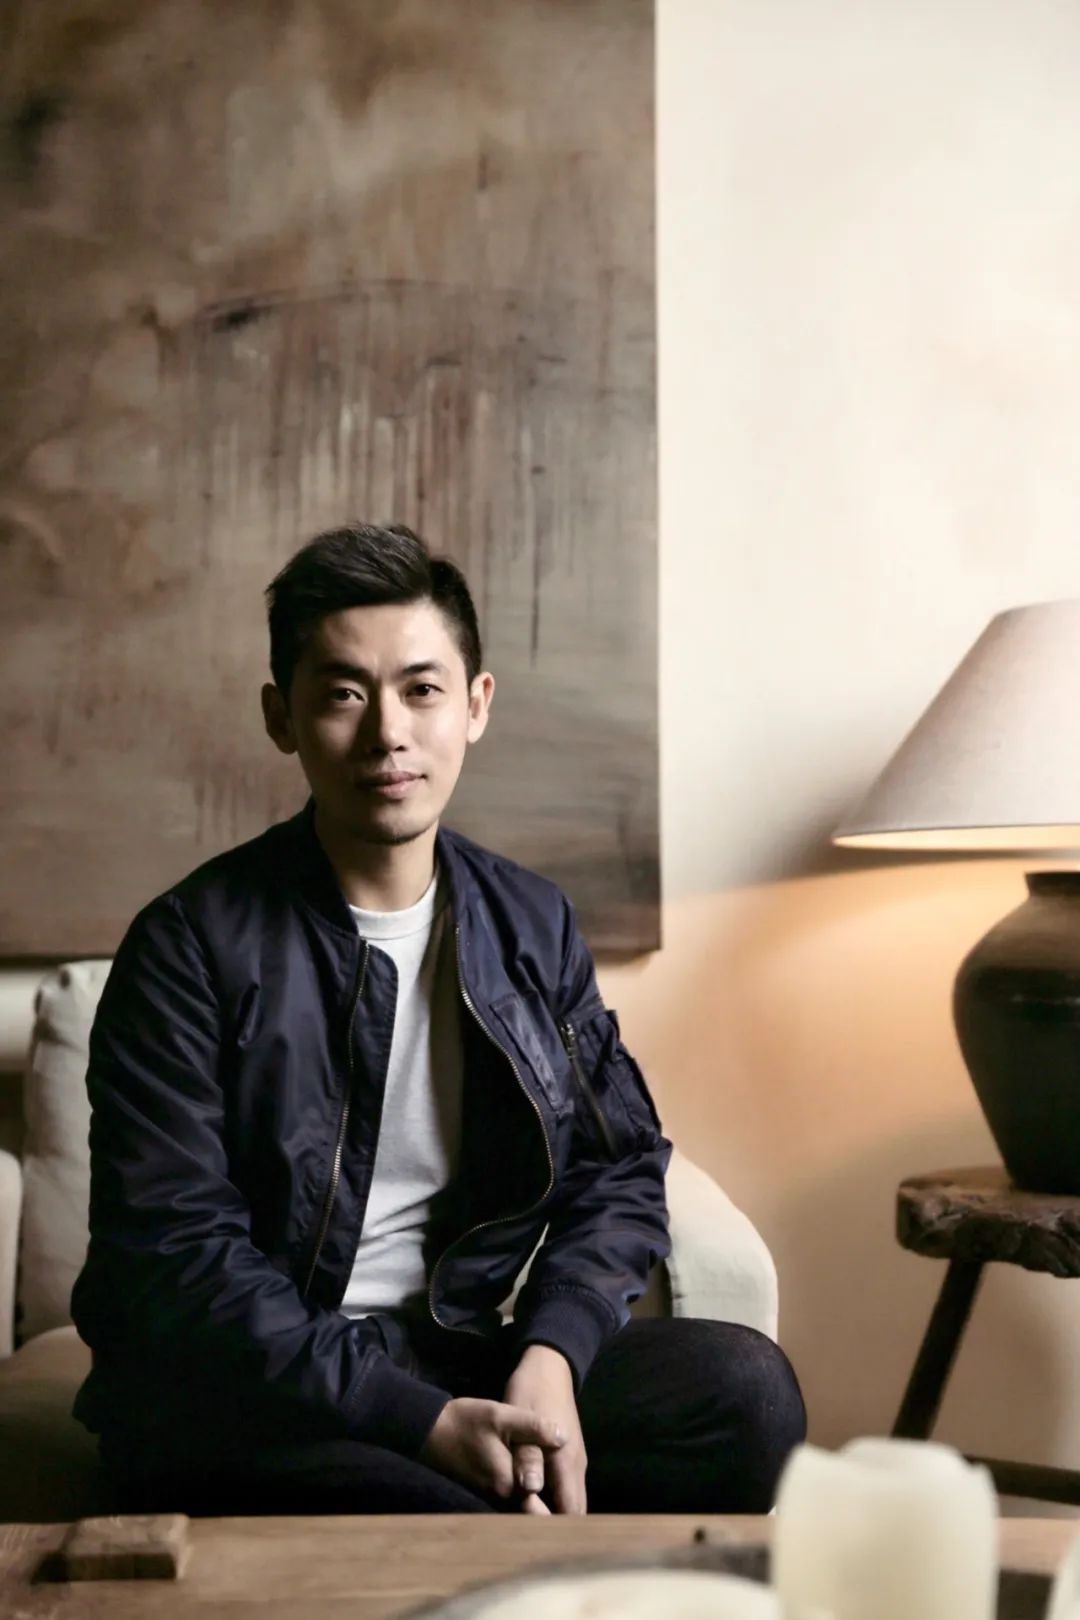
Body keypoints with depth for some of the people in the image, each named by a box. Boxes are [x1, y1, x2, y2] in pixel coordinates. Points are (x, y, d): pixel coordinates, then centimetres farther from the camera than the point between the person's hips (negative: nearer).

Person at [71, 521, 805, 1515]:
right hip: (247, 1398, -5)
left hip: (463, 1361, 5)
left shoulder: (534, 925, 8)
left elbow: (620, 1166, 8)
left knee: (746, 1386, -20)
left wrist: (553, 1352, -12)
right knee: (442, 1512, -36)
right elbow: (173, 1256, -14)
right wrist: (427, 1424, -21)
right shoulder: (194, 945, -8)